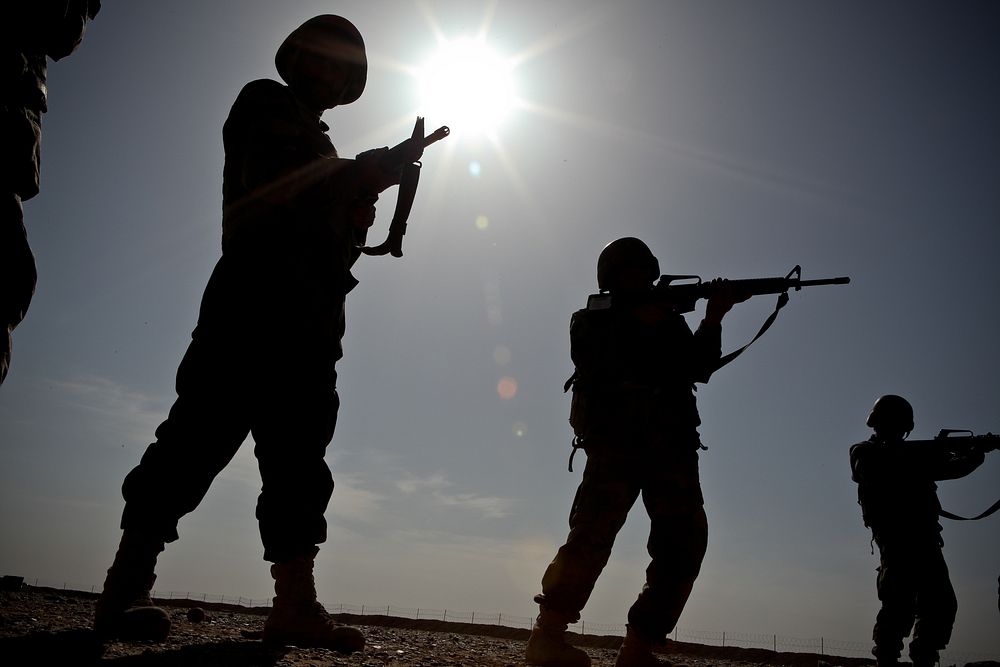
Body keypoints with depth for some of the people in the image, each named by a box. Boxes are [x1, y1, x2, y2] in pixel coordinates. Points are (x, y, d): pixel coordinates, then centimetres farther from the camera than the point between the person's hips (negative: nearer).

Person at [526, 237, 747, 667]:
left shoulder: (668, 321, 25)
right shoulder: (591, 317, 16)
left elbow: (699, 368, 11)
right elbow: (590, 350, -5)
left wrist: (714, 318, -1)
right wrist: (637, 322, -7)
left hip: (670, 443, 4)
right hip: (616, 437, -4)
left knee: (685, 537, -9)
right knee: (596, 529, -19)